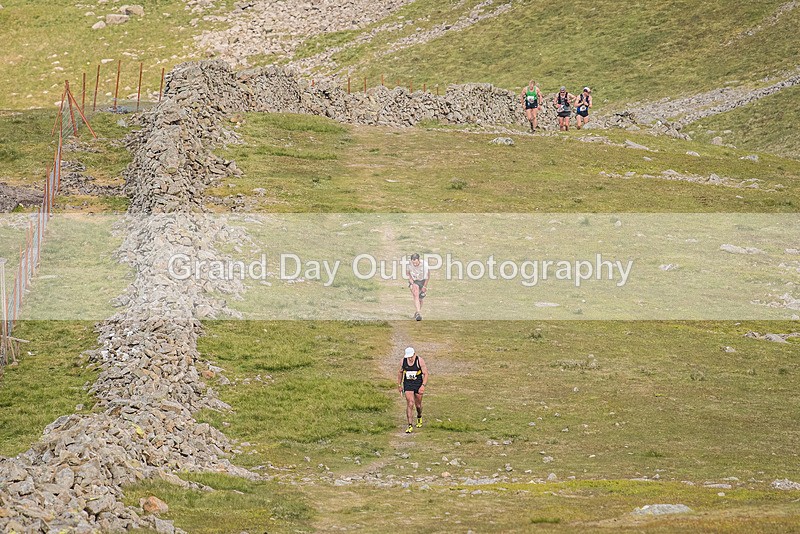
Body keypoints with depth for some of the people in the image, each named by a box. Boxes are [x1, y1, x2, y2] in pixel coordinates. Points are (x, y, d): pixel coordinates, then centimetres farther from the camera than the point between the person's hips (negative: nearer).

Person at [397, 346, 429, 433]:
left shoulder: (420, 361, -12)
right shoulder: (403, 361, -3)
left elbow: (425, 374, -10)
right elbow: (400, 373, 13)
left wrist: (423, 385, -20)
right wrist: (399, 385, 15)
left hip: (418, 384, -1)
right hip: (407, 384, 1)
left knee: (418, 405, 12)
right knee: (410, 404, -12)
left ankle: (419, 417, 46)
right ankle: (410, 426, -13)